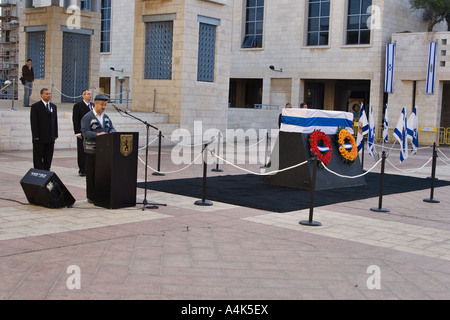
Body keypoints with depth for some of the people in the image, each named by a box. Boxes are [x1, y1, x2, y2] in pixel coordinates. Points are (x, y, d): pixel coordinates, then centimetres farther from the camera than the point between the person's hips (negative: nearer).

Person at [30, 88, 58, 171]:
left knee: (48, 157, 7)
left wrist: (55, 135, 9)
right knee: (38, 157, -1)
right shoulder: (35, 106, -3)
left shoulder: (53, 106, 15)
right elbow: (34, 122, -7)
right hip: (39, 138, -5)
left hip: (51, 138, 5)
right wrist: (35, 136, -14)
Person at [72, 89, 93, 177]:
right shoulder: (77, 106, -1)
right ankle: (82, 170, 6)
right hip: (82, 133, -5)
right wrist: (77, 133, -13)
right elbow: (75, 120, -6)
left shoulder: (93, 106, 15)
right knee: (81, 153, 1)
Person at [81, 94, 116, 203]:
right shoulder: (87, 117, -6)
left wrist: (112, 133, -11)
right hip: (92, 150, -6)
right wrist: (97, 134, -30)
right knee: (92, 174, 0)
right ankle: (91, 197, 7)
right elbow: (85, 132, -15)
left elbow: (112, 128, 14)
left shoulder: (106, 117, 16)